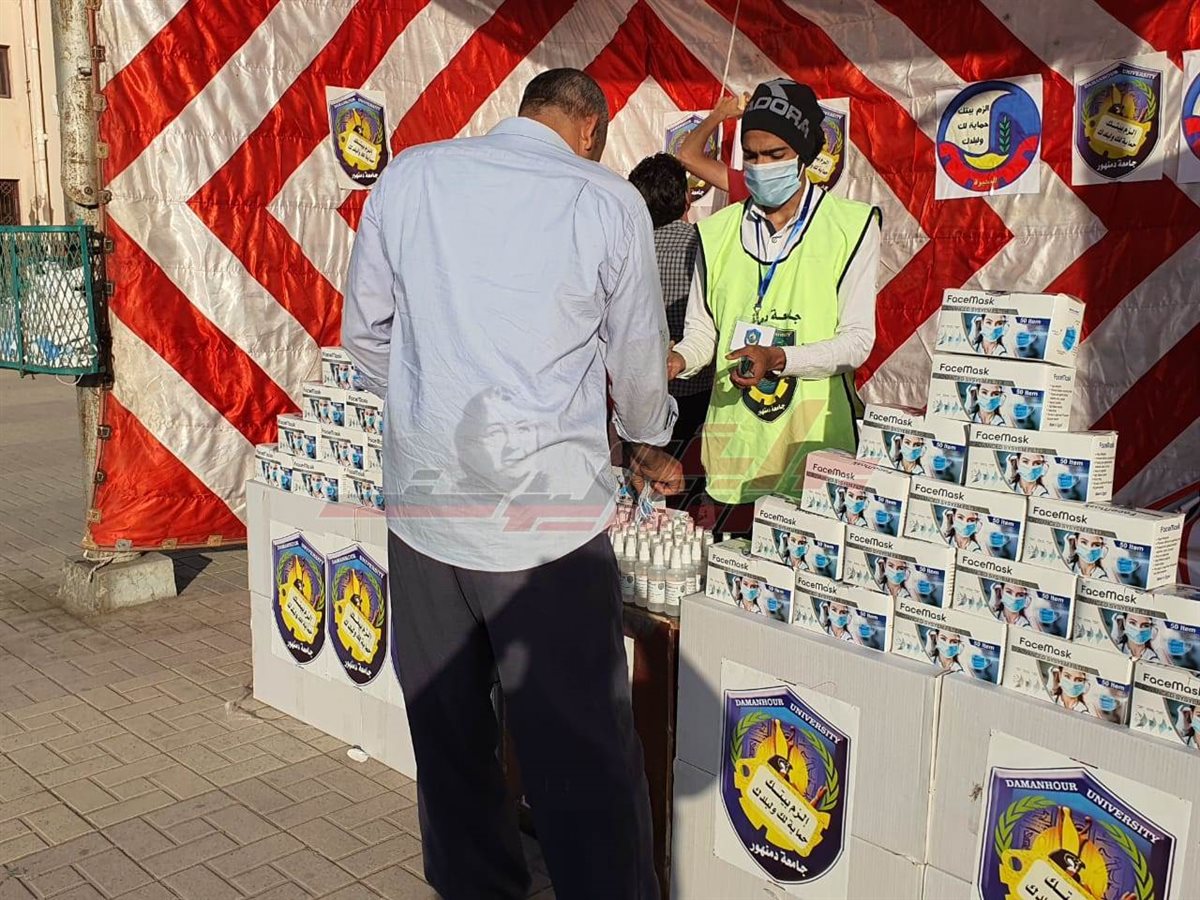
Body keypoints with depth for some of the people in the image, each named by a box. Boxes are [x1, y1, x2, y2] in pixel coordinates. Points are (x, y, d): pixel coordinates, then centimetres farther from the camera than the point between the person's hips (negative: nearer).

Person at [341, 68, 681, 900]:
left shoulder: (409, 177, 4)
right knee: (581, 753, 4)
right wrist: (650, 448, 30)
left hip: (424, 495, 4)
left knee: (447, 728, 19)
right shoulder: (609, 201, -2)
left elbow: (365, 334, 11)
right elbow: (639, 359, 10)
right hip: (547, 513, -3)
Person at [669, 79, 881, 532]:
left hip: (813, 442, -2)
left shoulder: (852, 226, 0)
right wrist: (679, 359, -10)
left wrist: (778, 358, -19)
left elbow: (857, 341, -4)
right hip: (733, 442, 3)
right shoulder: (718, 231, 9)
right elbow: (701, 331, 12)